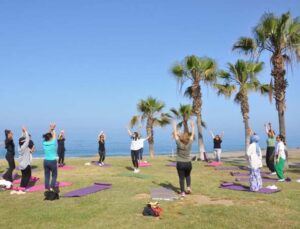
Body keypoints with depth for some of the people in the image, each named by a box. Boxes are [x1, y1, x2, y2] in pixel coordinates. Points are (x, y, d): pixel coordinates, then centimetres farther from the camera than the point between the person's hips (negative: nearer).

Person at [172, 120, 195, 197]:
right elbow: (192, 135, 5)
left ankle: (183, 192, 7)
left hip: (180, 164, -2)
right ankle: (188, 187, 10)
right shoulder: (190, 143, -8)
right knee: (188, 175, 25)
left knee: (181, 178, 5)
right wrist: (193, 126, 17)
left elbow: (175, 134, -2)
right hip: (188, 163, 2)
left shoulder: (179, 143, -13)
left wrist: (174, 126, 11)